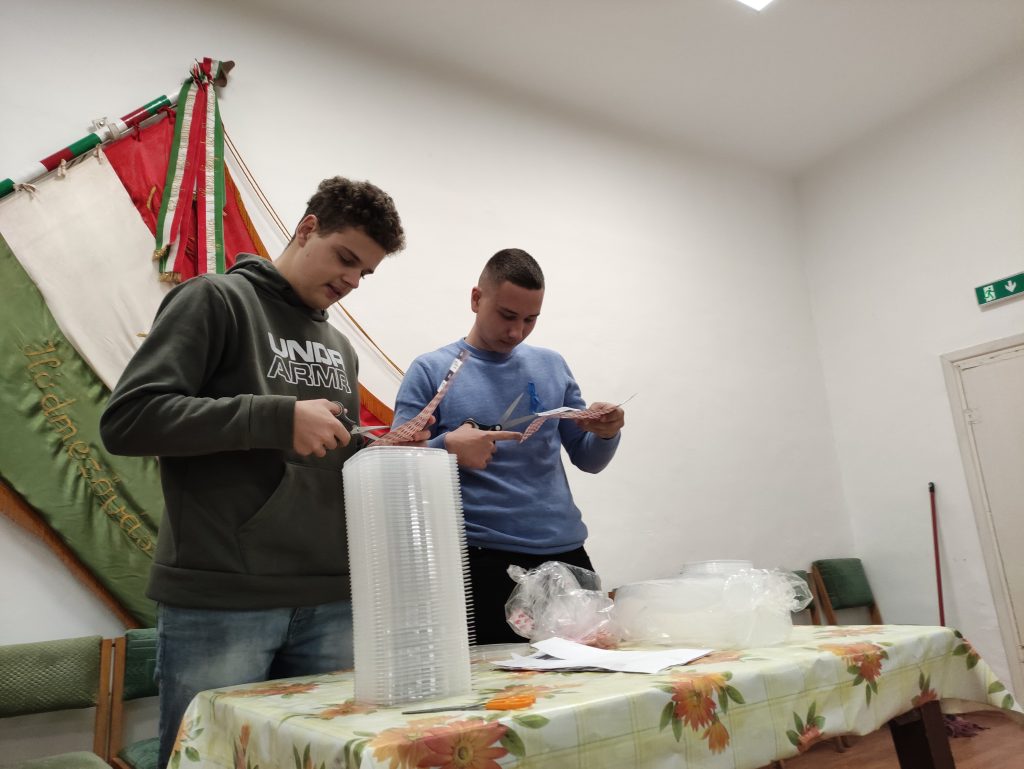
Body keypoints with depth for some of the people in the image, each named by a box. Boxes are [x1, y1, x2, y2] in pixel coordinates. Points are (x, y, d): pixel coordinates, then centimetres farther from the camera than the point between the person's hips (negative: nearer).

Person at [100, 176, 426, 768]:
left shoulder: (340, 348, 18)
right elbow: (128, 419, -11)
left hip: (331, 602, 6)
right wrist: (279, 416, -16)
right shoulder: (216, 300, -1)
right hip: (221, 600, -5)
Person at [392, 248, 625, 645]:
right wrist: (446, 447, -23)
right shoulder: (431, 370, -1)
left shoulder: (552, 365, 10)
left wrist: (606, 434, -7)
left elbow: (588, 460, 14)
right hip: (483, 561, -3)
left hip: (566, 552, 4)